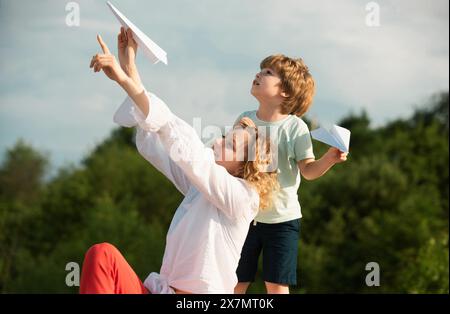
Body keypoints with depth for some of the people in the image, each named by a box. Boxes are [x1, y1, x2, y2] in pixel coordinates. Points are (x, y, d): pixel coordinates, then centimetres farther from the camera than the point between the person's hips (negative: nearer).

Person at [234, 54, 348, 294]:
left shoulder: (295, 127, -11)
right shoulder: (244, 120, 1)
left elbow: (308, 170, -11)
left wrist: (329, 159, -29)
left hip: (282, 220, -4)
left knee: (276, 285, 0)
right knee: (236, 283, 8)